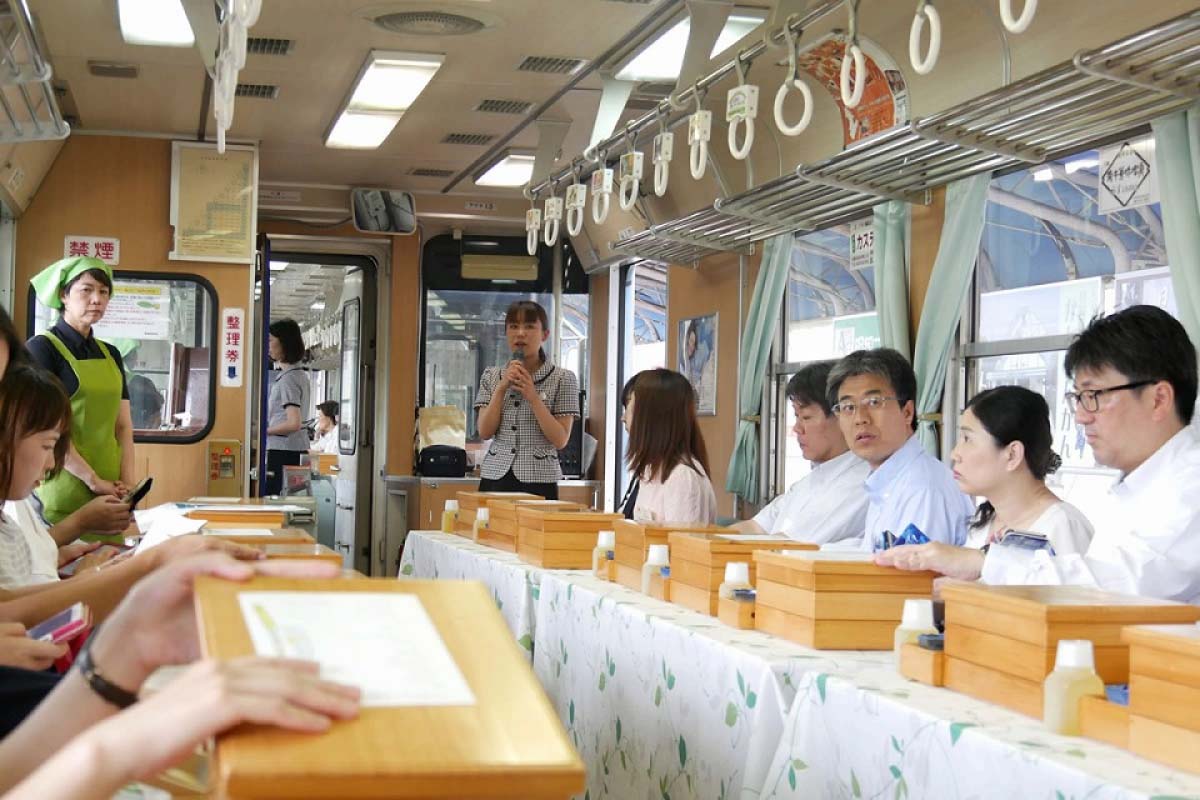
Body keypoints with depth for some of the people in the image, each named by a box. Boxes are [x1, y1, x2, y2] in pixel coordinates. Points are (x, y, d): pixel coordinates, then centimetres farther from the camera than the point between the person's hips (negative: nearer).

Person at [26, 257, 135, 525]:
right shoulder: (42, 348, -4)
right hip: (64, 490, -5)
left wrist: (127, 483, -3)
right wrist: (93, 481, -14)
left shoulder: (111, 355, 15)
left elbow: (123, 425, 11)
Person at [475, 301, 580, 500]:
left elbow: (560, 440, -6)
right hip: (495, 476, 3)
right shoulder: (491, 376, 10)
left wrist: (532, 396, -13)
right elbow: (485, 432, 1)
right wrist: (501, 388, -8)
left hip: (539, 481, -2)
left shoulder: (563, 379, 0)